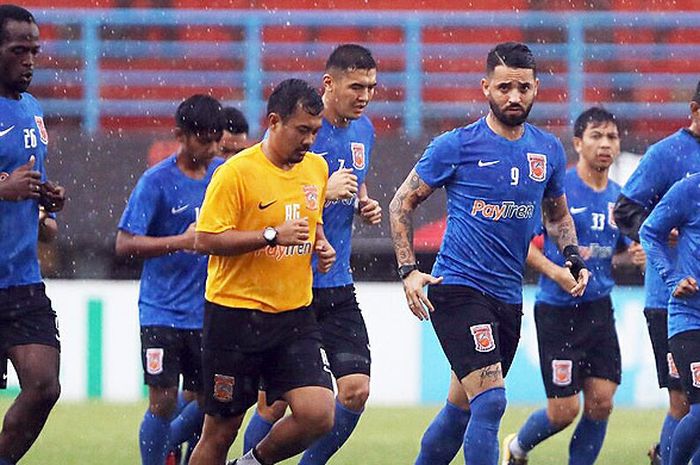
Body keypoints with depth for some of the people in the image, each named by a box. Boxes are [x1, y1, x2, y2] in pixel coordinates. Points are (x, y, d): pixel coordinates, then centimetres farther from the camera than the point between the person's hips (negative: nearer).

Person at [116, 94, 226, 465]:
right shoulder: (156, 181, -10)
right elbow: (124, 244, -14)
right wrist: (182, 242, -21)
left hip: (207, 312, 5)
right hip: (162, 313, -5)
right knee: (164, 401, -7)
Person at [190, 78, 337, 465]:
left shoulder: (317, 168, 9)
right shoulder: (236, 172, -12)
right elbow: (205, 240, -16)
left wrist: (320, 244, 6)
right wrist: (273, 235, -22)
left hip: (295, 316, 5)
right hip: (235, 313, -5)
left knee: (318, 415, -12)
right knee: (221, 430, 2)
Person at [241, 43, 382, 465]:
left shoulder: (363, 130, 9)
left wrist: (364, 204, 6)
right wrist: (323, 190, -24)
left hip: (338, 287, 6)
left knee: (356, 390, -4)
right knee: (275, 403, -2)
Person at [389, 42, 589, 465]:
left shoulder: (549, 150, 8)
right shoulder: (456, 146, -7)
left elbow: (558, 215, 24)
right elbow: (402, 204, 2)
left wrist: (573, 258, 5)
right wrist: (409, 271, -8)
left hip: (509, 298, 6)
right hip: (458, 289, -6)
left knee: (463, 408, 14)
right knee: (490, 401, -19)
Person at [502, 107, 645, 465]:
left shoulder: (619, 197, 8)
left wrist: (633, 255, 0)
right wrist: (555, 271, -20)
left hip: (599, 310, 5)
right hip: (557, 311, -5)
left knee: (601, 402, -3)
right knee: (564, 410, -3)